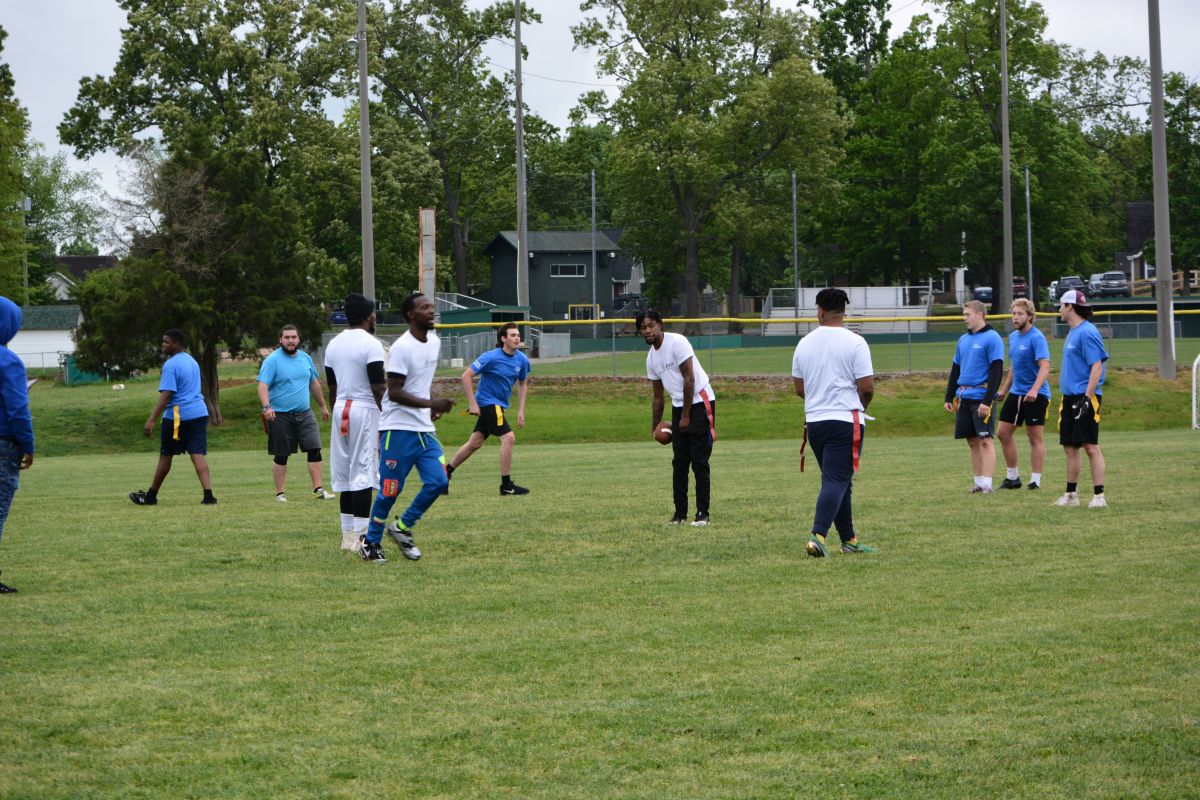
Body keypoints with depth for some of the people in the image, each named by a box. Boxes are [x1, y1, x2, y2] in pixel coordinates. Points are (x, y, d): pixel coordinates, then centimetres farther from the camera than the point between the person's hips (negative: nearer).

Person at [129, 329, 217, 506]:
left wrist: (151, 421, -20)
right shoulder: (192, 361, 15)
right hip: (199, 413, 6)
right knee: (198, 454, -2)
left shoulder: (170, 365, -12)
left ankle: (151, 496, 19)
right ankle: (208, 495, -17)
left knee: (165, 456, 7)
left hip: (177, 416, -6)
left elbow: (166, 394, -19)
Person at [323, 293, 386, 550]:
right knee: (363, 473, -7)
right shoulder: (371, 344, -10)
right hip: (365, 409, -7)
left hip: (341, 409, 7)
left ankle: (348, 535, 13)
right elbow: (378, 388, -14)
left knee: (344, 472, 10)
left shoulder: (333, 345, 12)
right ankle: (361, 536, -10)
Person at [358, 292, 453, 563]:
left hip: (425, 429, 8)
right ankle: (370, 542, 14)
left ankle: (402, 528, 16)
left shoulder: (434, 342, 11)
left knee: (438, 482, -2)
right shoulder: (402, 348, -16)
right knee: (390, 490, -2)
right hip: (398, 429, -8)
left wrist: (433, 405, 9)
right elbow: (395, 392, -20)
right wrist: (430, 403, -28)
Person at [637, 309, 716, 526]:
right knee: (679, 463, 6)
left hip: (700, 402, -7)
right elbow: (658, 397, 18)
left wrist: (686, 416, -15)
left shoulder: (677, 343, -14)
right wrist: (655, 426, 16)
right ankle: (680, 513, 12)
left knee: (699, 461, -8)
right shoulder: (651, 357, 10)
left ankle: (702, 514, -5)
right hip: (678, 406, 7)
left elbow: (689, 380, -17)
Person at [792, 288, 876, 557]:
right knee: (837, 481, -8)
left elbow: (799, 388, 13)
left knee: (837, 481, 16)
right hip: (846, 421, -5)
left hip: (814, 421, 5)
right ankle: (817, 536, -22)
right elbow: (867, 387, -11)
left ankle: (849, 540, 20)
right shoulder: (854, 343, -8)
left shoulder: (804, 343, 7)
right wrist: (860, 405, 10)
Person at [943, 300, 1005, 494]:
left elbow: (996, 372, -12)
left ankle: (987, 484, -9)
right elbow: (955, 370, 21)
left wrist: (987, 401, -18)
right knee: (972, 441, 8)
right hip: (963, 397, 7)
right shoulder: (963, 340, 15)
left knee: (985, 440, -8)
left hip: (981, 397, -7)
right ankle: (978, 483, 12)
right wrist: (949, 397, 15)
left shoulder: (992, 338, -7)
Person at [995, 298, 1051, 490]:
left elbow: (1044, 367, -23)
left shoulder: (1036, 338, -14)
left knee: (1035, 437, -2)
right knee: (1003, 433, 8)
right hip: (1015, 393, 8)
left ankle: (1035, 480, 3)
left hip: (1035, 395, -8)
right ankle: (1013, 477, 19)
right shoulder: (1013, 337, 12)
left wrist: (1035, 389, -36)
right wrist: (1004, 390, 25)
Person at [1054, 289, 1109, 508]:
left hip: (1085, 397, -10)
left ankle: (1099, 496, -8)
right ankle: (1071, 494, 19)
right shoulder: (1072, 332, 17)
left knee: (1090, 446, -9)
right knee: (1070, 447, 12)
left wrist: (1087, 398, -23)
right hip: (1070, 397, 10)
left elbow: (1097, 367, -18)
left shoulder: (1087, 333, -13)